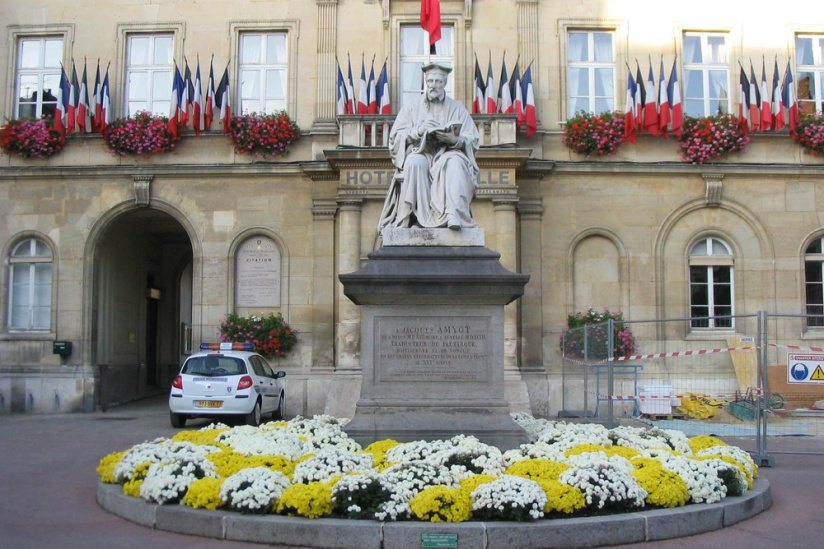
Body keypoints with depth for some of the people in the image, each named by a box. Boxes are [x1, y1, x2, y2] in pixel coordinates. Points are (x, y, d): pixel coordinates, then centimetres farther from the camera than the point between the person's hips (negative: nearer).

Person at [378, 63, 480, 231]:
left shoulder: (457, 108, 14)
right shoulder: (412, 107, 15)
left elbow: (472, 141, 5)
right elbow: (395, 136, 4)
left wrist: (454, 139, -16)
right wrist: (418, 131, -14)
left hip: (447, 155, 0)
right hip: (420, 153, 0)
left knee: (455, 162, -34)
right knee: (415, 162, -35)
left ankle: (454, 215, -46)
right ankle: (421, 216, -37)